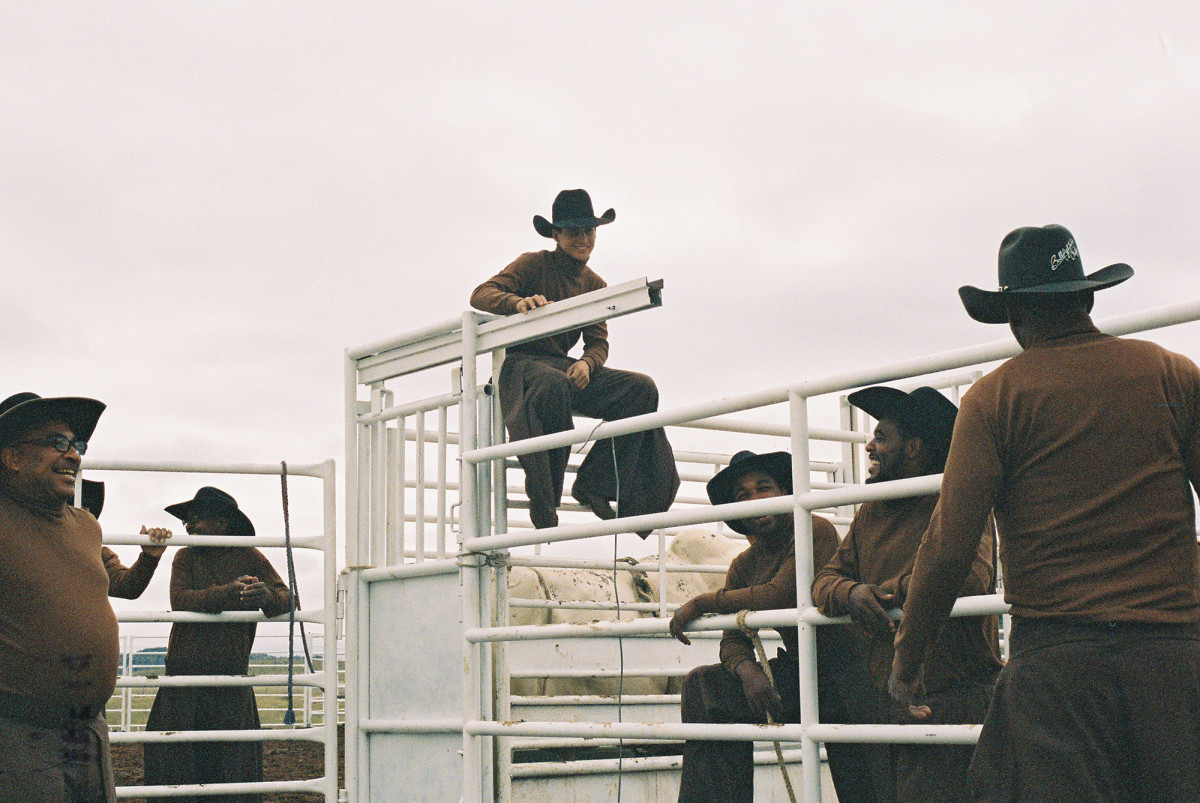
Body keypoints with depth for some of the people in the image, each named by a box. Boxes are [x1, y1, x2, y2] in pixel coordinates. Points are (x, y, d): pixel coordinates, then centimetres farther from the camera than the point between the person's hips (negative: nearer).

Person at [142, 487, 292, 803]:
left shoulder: (250, 558, 5)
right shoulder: (185, 558, 7)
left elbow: (286, 597, -2)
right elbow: (180, 600, -10)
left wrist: (266, 596, -27)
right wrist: (225, 594, -27)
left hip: (231, 676, -1)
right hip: (184, 673, 1)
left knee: (235, 764, -1)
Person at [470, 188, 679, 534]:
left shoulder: (595, 285, 16)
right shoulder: (534, 264, 0)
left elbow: (598, 343, 12)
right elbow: (480, 295, -12)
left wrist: (586, 364, -13)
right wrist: (519, 302, -34)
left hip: (563, 366, 6)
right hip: (522, 361, -6)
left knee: (642, 388, -16)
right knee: (553, 385, -42)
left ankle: (593, 484, -17)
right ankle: (544, 503, -32)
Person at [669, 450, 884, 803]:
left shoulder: (816, 531, -13)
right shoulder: (743, 567, 9)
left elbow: (779, 596, -24)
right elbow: (733, 640, 3)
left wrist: (702, 603, -14)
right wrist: (748, 671, -22)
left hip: (846, 668, -6)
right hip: (797, 671, 6)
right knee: (703, 684, -11)